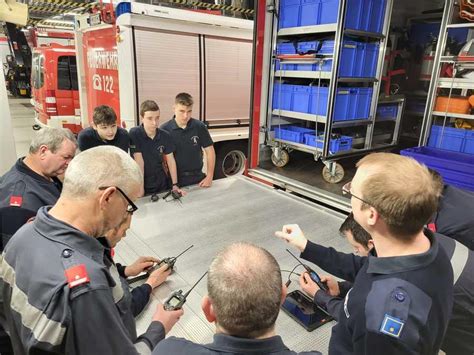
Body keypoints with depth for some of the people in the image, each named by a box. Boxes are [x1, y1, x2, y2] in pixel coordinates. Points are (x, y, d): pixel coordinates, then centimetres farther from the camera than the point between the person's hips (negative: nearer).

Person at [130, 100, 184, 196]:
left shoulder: (165, 136, -5)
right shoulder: (134, 134, -15)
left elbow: (171, 160, 0)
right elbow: (139, 162, -17)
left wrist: (175, 184, -4)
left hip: (161, 183, 3)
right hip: (143, 184, -3)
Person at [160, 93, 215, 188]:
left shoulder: (200, 127, -3)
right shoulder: (164, 129, -7)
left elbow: (210, 151, 3)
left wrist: (209, 177, -3)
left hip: (198, 179, 2)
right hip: (175, 180, -2)